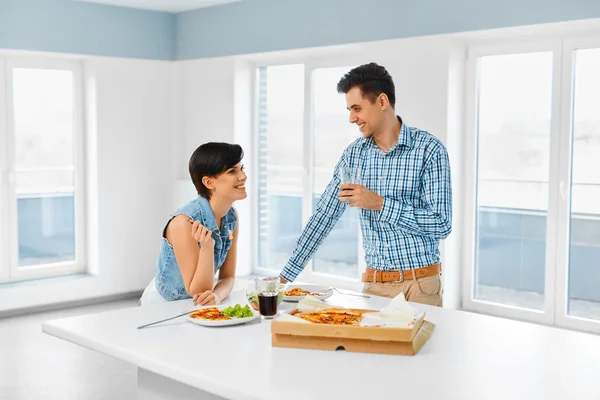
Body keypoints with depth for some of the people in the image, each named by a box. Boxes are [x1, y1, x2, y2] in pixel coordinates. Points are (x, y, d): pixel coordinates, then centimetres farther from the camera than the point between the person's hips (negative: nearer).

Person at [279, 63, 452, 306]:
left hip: (419, 285, -3)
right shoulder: (354, 154, 4)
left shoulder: (429, 149, -10)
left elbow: (442, 224, -15)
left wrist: (380, 204, -21)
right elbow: (325, 215, 6)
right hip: (373, 284, 4)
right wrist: (286, 275, 3)